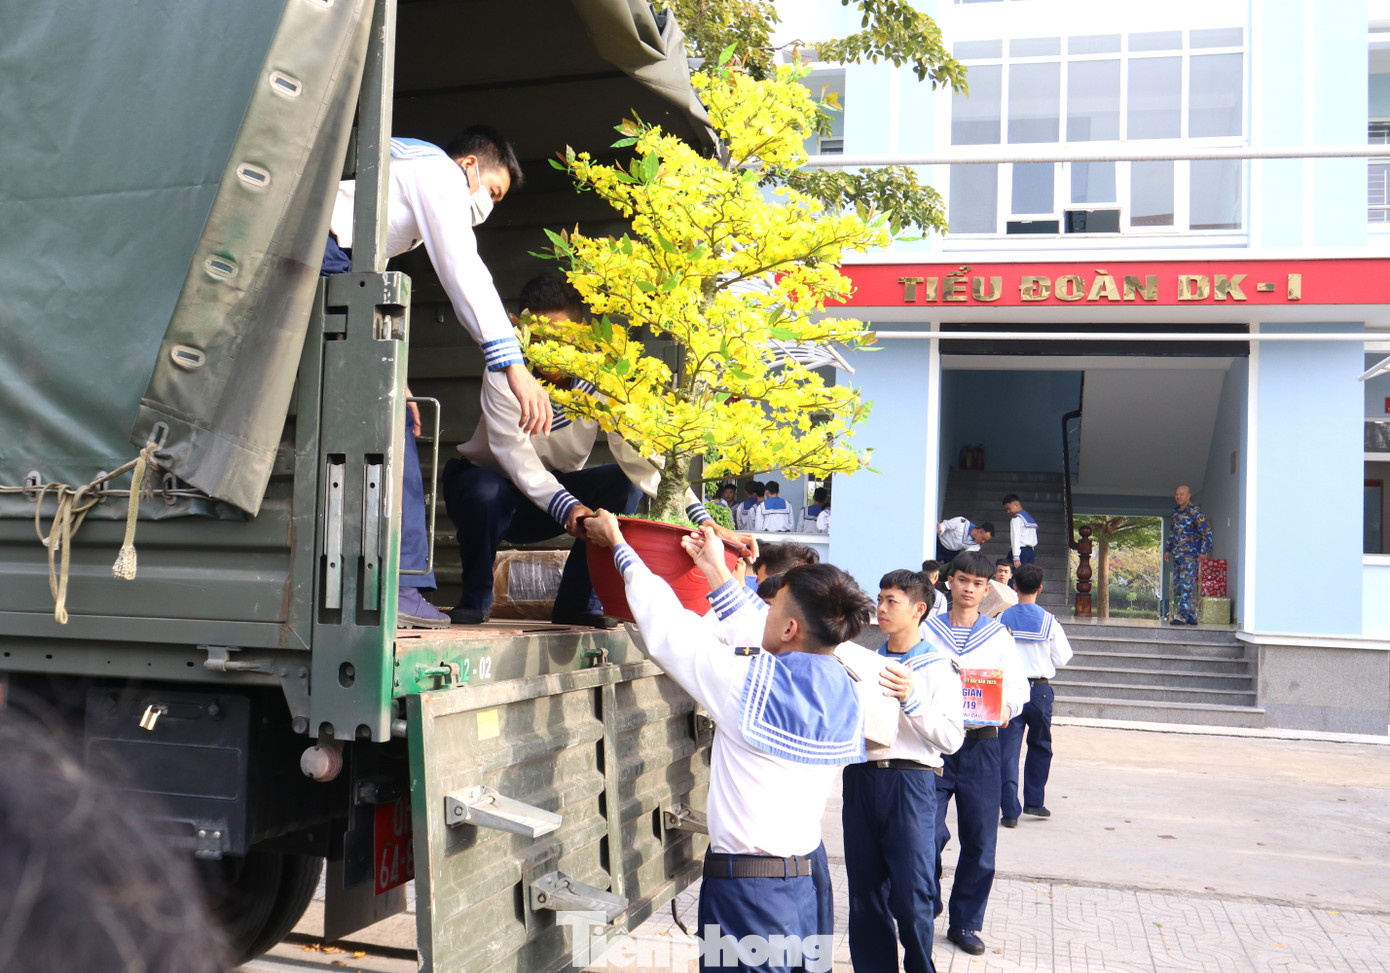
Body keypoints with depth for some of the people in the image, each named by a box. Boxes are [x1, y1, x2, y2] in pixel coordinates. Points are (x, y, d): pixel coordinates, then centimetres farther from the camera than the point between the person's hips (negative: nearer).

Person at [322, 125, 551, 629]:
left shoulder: (403, 170, 37)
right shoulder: (439, 171, 9)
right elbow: (462, 271, -6)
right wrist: (514, 365, -12)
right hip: (318, 254, -9)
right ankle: (397, 583, -11)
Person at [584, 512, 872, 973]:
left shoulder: (751, 683, -18)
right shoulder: (846, 695, 2)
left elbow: (668, 627, -7)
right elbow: (754, 638, 17)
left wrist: (617, 542, 7)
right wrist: (717, 573, 26)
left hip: (746, 887, -6)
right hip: (808, 879, 7)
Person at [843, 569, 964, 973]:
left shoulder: (938, 668, 1)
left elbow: (952, 739, -9)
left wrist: (911, 700, -17)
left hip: (909, 779, -4)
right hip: (860, 777, 5)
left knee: (911, 896, -4)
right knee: (864, 893, 9)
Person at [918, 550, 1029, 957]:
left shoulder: (998, 636, 9)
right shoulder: (927, 632, 7)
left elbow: (1018, 687, 7)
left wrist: (1006, 707, -14)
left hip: (979, 744, 1)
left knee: (980, 839, 2)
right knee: (927, 833, -6)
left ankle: (966, 922, 17)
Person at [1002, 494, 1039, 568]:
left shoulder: (1016, 519, -6)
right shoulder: (1030, 518, 20)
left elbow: (1016, 539, -16)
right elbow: (1035, 541, 16)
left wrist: (1016, 557, -21)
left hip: (1021, 551, -8)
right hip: (1031, 551, 8)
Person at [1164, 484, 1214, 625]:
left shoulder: (1195, 512, -6)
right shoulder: (1175, 512, 17)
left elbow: (1206, 532, -9)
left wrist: (1204, 551, -15)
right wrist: (1167, 549, 24)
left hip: (1190, 554, -8)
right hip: (1177, 555, 8)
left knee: (1186, 583, -14)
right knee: (1177, 585, 7)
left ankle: (1183, 616, -18)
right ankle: (1192, 616, 12)